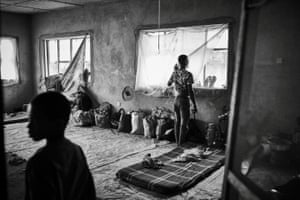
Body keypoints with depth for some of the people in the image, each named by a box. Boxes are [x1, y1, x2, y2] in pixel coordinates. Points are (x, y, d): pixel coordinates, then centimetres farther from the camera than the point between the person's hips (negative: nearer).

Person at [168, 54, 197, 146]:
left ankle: (177, 141, 23)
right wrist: (194, 105, -12)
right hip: (184, 100, -6)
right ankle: (181, 142, 12)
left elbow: (169, 84, 19)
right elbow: (190, 91, -17)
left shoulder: (174, 72, 2)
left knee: (177, 121, 15)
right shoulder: (188, 75, -15)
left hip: (176, 100, 6)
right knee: (184, 122, 5)